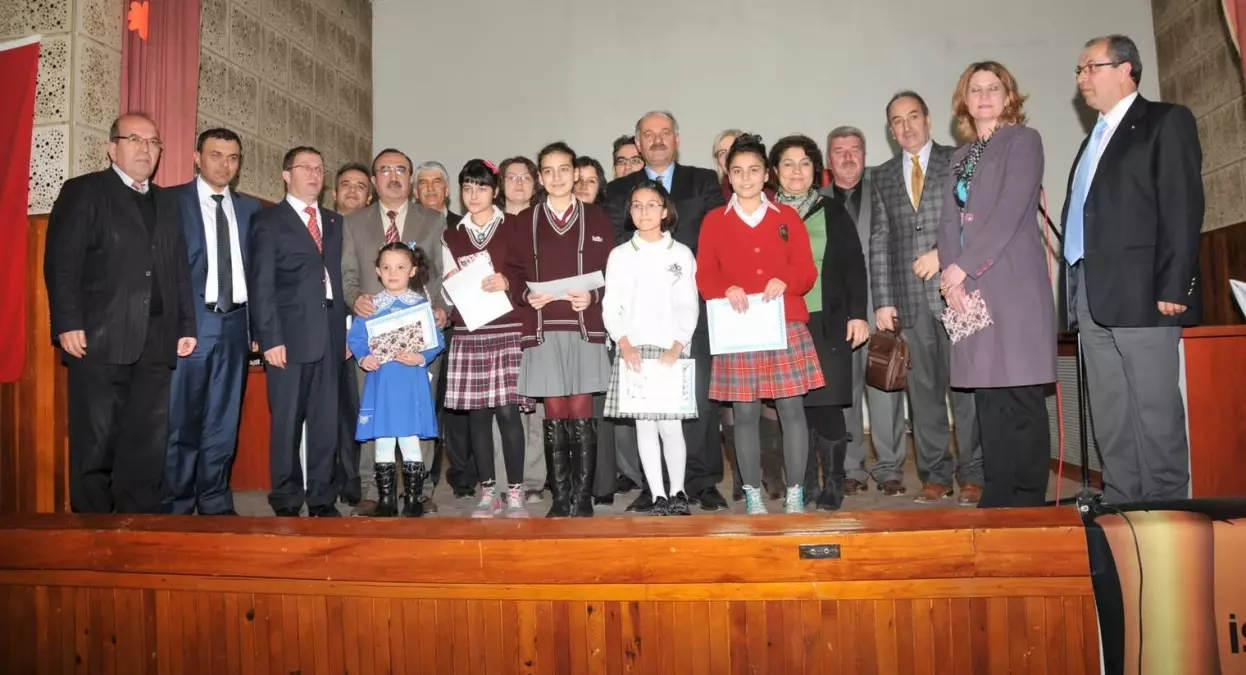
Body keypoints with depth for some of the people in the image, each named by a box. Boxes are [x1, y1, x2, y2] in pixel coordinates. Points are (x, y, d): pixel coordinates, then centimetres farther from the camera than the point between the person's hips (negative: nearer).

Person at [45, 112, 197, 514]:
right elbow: (61, 261, -5)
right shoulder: (82, 192, 4)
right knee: (95, 445, 1)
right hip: (100, 340, -4)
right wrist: (68, 324, -14)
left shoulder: (166, 201, 20)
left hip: (156, 343, 5)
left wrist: (186, 326, 9)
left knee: (148, 445, 6)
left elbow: (179, 268, 17)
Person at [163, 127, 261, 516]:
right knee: (182, 422, 0)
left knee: (224, 420, 9)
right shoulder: (172, 200, 1)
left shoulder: (249, 208, 13)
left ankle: (215, 503, 19)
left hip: (235, 324, 4)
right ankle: (176, 506, 12)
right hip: (191, 324, -4)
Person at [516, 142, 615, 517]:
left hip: (584, 327, -1)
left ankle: (582, 498, 6)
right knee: (554, 415, 3)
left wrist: (593, 297, -12)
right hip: (542, 329, 1)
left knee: (581, 414, -1)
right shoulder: (525, 220, 10)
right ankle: (560, 499, 11)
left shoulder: (596, 218, 8)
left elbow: (611, 272, 5)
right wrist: (526, 297, -10)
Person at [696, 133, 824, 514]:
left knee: (792, 409, 0)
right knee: (745, 413, 2)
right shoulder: (714, 221, 10)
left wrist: (784, 281, -16)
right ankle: (753, 496, 13)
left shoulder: (788, 217, 12)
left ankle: (795, 495, 10)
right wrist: (727, 290, -18)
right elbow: (704, 276, 2)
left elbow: (808, 271, 5)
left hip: (787, 328, 1)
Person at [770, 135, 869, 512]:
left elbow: (854, 266, 6)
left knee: (826, 404, -4)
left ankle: (833, 485, 9)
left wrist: (857, 314, -2)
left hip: (827, 323, -1)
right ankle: (805, 483, 14)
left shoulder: (832, 213, 8)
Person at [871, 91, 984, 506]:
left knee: (965, 385, -3)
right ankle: (935, 475, 12)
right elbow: (879, 241, 11)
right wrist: (883, 300, 4)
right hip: (910, 299, 3)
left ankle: (973, 475, 6)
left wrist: (944, 253, -12)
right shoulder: (884, 176, 16)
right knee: (922, 389, 5)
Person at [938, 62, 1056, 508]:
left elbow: (1010, 212, -9)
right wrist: (950, 276, -4)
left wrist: (963, 268, -11)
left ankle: (1029, 502, 1)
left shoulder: (1023, 140, 4)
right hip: (969, 290, 6)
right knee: (988, 400, 5)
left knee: (1022, 400, -6)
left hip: (1013, 283, -5)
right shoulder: (961, 157, 22)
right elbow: (949, 221, 13)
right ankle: (996, 500, 10)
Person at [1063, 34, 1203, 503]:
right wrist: (1077, 289, 7)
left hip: (1140, 289, -7)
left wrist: (1173, 286, -16)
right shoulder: (1096, 139, 24)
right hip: (1092, 292, 7)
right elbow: (1083, 215, 15)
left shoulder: (1166, 121, 3)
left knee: (1155, 408, -5)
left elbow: (1183, 208, -8)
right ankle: (1121, 505, 15)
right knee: (1109, 414, 8)